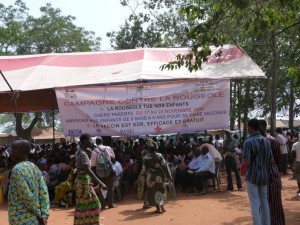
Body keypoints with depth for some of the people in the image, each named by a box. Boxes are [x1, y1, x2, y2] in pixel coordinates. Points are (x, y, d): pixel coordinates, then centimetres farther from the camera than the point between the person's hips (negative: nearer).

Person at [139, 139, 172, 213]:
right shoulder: (159, 156, -9)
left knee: (153, 192, 10)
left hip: (151, 177, -1)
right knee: (161, 190, 18)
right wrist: (169, 175, 1)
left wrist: (142, 174, 19)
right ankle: (162, 206, 17)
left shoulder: (145, 158, -10)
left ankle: (158, 208, 10)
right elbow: (165, 166, -7)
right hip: (160, 176, 1)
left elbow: (144, 169, -3)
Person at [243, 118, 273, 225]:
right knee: (264, 201, 16)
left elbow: (247, 162, -19)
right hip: (264, 176, 6)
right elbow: (270, 160, 5)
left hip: (253, 176, -6)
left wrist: (243, 164, 2)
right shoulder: (266, 141, 2)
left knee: (255, 203, 1)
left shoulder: (248, 142, -15)